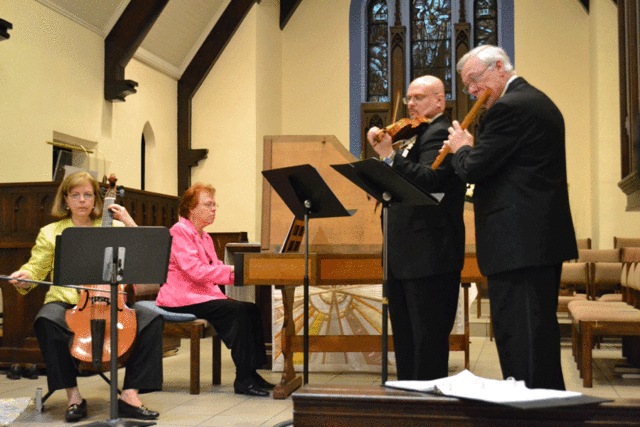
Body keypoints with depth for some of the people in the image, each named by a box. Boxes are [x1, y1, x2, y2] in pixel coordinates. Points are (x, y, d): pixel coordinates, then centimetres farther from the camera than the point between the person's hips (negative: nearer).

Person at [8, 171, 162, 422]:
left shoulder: (113, 228, 13)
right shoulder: (51, 233, 13)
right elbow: (36, 269, 10)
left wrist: (129, 223, -4)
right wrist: (22, 277, -12)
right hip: (65, 303, -1)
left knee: (151, 319, -26)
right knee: (46, 320, -37)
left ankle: (130, 395, -22)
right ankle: (73, 396, -23)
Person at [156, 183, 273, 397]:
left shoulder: (205, 237, 22)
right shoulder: (180, 231, -9)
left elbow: (214, 270, 18)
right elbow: (195, 270, -20)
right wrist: (232, 269, -18)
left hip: (204, 294, 9)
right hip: (181, 299, -9)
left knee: (252, 310, -11)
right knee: (239, 310, -26)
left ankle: (250, 373, -11)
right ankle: (243, 379, -22)